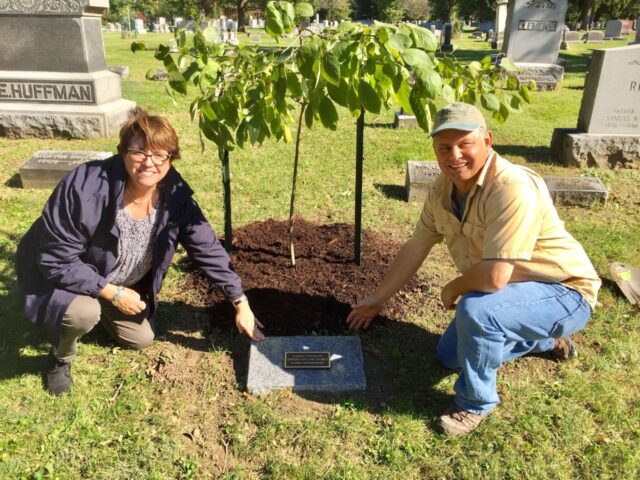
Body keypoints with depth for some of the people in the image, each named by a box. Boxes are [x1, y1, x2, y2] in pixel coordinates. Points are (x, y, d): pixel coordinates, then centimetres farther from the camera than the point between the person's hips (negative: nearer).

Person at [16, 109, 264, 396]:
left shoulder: (175, 196, -21)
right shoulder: (85, 188, -36)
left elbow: (208, 249, -14)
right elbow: (56, 259, -29)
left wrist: (241, 303, -13)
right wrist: (112, 293, -28)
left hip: (126, 284, 5)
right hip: (65, 276, -5)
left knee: (141, 339, 10)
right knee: (84, 314, -34)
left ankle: (100, 310, 37)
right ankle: (60, 358, 2)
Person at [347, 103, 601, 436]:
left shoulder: (513, 190, -34)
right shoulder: (442, 189, -7)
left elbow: (494, 276, -38)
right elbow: (415, 248, 3)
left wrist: (452, 289, -16)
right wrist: (377, 300, 10)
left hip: (563, 291, -8)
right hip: (508, 288, 9)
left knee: (475, 309, -36)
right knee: (449, 356, 17)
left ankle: (475, 403, -7)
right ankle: (545, 340, 34)